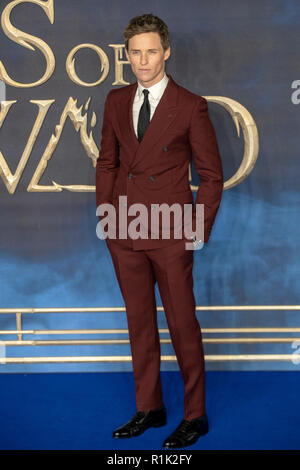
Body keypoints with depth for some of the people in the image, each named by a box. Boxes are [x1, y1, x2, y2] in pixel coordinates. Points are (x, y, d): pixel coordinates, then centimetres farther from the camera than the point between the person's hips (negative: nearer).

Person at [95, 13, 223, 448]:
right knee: (140, 322, 13)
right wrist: (105, 215, 8)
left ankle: (194, 416, 15)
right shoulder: (116, 101, 7)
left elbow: (212, 174, -3)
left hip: (171, 234, -5)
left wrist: (200, 230, -7)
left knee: (182, 324, 2)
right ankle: (149, 408, 26)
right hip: (124, 233, 5)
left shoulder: (191, 106, -6)